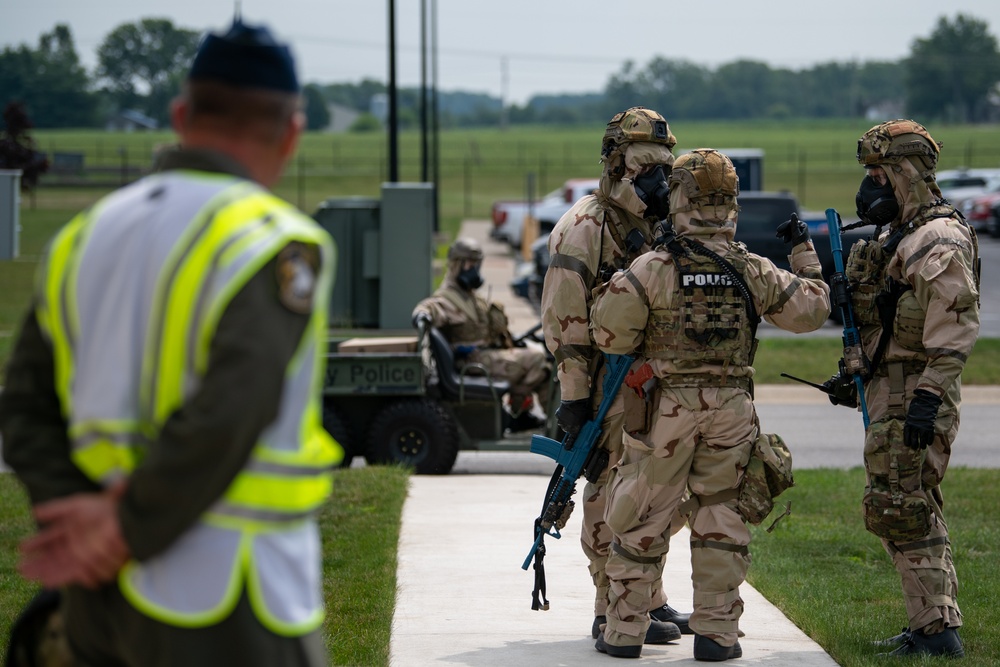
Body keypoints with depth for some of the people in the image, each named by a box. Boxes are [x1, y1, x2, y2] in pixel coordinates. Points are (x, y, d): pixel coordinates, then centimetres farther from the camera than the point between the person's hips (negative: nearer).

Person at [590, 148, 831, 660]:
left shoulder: (651, 269, -11)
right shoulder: (754, 272, -1)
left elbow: (611, 337, -11)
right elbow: (810, 309, 12)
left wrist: (612, 290, 8)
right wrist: (805, 253, 26)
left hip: (664, 408, -2)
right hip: (731, 407, 2)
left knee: (642, 520, 6)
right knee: (721, 517, 10)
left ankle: (624, 631, 11)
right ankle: (717, 632, 9)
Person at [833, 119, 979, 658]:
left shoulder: (940, 242, -16)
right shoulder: (895, 237, 17)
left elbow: (955, 330, -22)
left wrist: (928, 397, -27)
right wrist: (857, 375, 23)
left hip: (914, 396, -10)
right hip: (888, 391, 10)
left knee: (899, 510, -12)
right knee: (909, 512, 13)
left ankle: (938, 631, -9)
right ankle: (930, 622, 18)